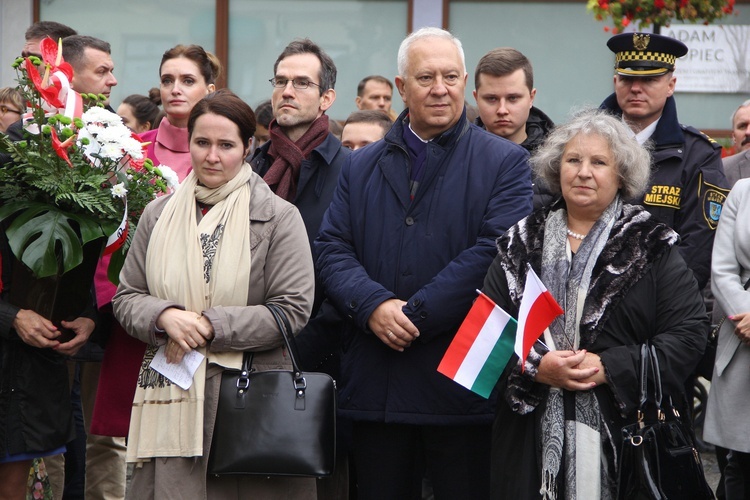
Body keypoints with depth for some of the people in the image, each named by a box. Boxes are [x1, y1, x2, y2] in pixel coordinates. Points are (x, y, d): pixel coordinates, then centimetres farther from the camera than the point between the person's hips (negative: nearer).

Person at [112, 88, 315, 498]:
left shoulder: (278, 217, 2)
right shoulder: (159, 214, 12)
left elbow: (293, 309, -5)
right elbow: (126, 297, 13)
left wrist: (210, 326, -11)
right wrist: (165, 317, -10)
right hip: (171, 398, 2)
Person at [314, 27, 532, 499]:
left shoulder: (505, 163, 2)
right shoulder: (362, 166, 15)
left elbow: (496, 252, -11)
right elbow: (332, 248, 7)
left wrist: (417, 315, -15)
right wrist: (372, 305, -13)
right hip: (375, 387, 4)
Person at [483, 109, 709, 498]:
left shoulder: (652, 247, 3)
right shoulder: (520, 244, 10)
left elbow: (689, 334, -4)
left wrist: (611, 368, -14)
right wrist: (534, 368, -13)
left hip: (626, 434, -1)